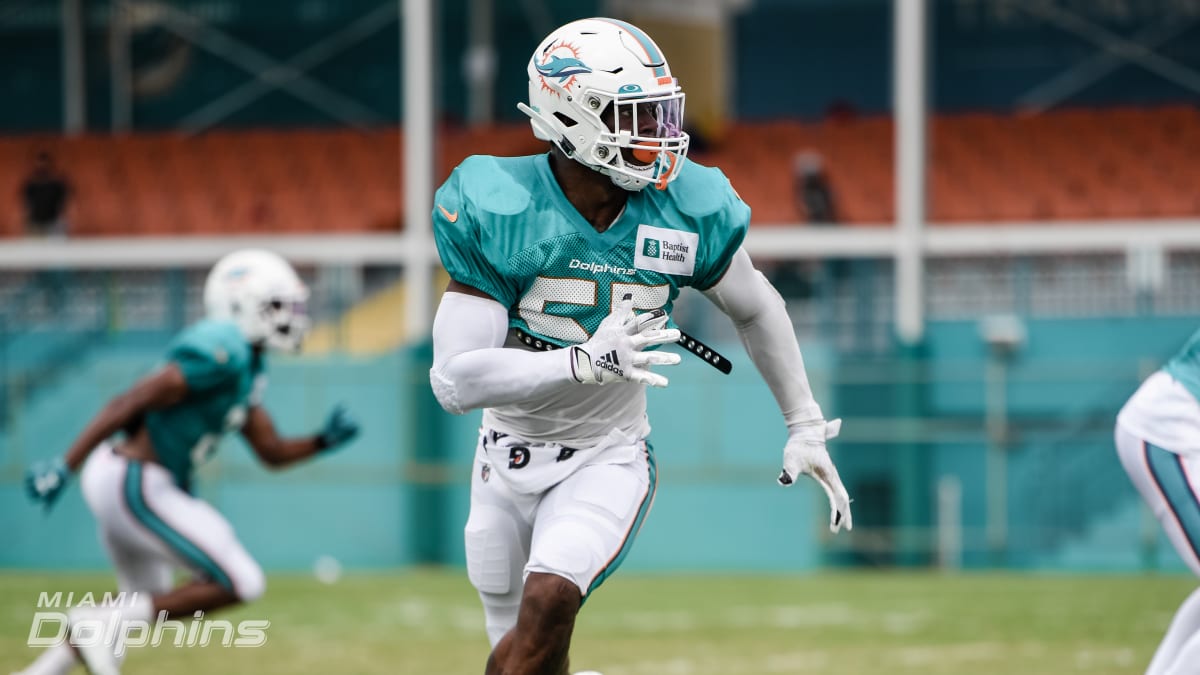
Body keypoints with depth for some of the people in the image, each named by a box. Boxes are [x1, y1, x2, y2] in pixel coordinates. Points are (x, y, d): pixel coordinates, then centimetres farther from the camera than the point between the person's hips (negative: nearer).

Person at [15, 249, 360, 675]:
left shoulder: (246, 367, 15)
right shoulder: (222, 353, -18)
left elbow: (272, 451, 21)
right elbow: (128, 404, -21)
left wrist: (323, 441, 4)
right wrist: (65, 467, -23)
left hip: (122, 480, 11)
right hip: (138, 486, -11)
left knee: (147, 602, 26)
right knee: (240, 584, -7)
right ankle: (97, 625, -8)